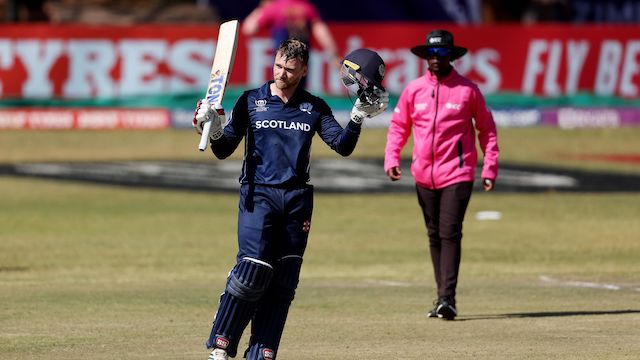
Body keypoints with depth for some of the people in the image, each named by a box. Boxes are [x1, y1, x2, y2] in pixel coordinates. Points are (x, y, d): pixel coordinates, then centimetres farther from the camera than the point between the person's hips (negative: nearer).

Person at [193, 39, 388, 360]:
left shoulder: (314, 107, 12)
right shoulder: (251, 101, 6)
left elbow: (343, 146, 4)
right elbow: (224, 150, 5)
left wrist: (358, 117, -10)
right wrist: (214, 131, -15)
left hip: (297, 200, 3)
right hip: (258, 195, -3)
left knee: (283, 283, 0)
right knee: (253, 270, -16)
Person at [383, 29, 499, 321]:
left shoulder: (468, 89, 0)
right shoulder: (414, 90, 7)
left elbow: (486, 129, 6)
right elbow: (398, 126, 14)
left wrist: (490, 167, 0)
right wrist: (391, 158, 0)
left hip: (457, 174, -4)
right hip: (424, 176, 4)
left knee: (450, 233, -13)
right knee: (434, 235, 9)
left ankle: (448, 299, -16)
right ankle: (442, 299, 16)